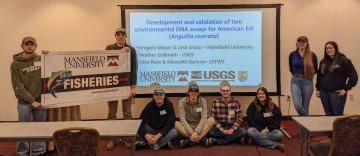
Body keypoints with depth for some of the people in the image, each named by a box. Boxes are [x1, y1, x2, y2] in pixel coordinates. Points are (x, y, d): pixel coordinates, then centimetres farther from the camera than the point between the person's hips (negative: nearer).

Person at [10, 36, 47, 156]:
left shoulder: (42, 60, 2)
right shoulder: (16, 64, -6)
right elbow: (18, 87, -10)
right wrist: (32, 101, -17)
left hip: (40, 101, 2)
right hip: (24, 103, -2)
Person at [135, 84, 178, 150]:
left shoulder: (169, 105, -14)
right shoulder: (149, 106, -10)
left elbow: (170, 123, -21)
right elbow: (141, 122, -17)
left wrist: (158, 135, -33)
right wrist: (146, 135, -36)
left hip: (164, 130, -1)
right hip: (151, 129, 1)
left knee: (174, 132, -34)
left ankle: (145, 143, -30)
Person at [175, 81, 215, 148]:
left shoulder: (202, 101, -7)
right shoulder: (182, 102, -9)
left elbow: (204, 117, -17)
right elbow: (182, 119, -18)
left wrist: (196, 132, -31)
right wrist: (191, 133, -30)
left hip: (199, 126, 1)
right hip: (187, 127, -1)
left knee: (212, 120, -26)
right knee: (176, 124, -31)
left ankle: (190, 140, -35)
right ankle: (200, 138, -35)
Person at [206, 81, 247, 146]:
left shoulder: (236, 102, -2)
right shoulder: (216, 102, -2)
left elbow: (239, 119, -2)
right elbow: (214, 119, -3)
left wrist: (232, 129, -18)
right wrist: (222, 130, -17)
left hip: (232, 127, 1)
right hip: (220, 127, -1)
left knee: (243, 132, -31)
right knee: (210, 131, -32)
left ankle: (216, 141, -28)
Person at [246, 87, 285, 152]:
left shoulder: (273, 106, 2)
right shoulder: (252, 106, 0)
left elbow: (278, 120, -1)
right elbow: (250, 121, -4)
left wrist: (267, 129, -15)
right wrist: (261, 129, -17)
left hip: (270, 130, 0)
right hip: (257, 129, 0)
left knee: (279, 135, -31)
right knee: (250, 131, -35)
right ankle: (276, 145, -35)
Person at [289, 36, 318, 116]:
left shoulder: (312, 55, -1)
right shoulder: (292, 55, 3)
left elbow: (315, 69, 11)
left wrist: (308, 75, 1)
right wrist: (297, 75, 11)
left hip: (308, 82, 0)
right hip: (295, 81, 1)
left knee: (305, 107, 6)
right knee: (297, 105, -15)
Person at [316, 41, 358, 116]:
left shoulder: (344, 61, -6)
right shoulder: (323, 62, 11)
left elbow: (353, 76, -9)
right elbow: (319, 76, 21)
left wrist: (345, 89, -11)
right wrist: (318, 89, 15)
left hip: (337, 93, -5)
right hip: (324, 93, 5)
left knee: (338, 115, -4)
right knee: (328, 115, 10)